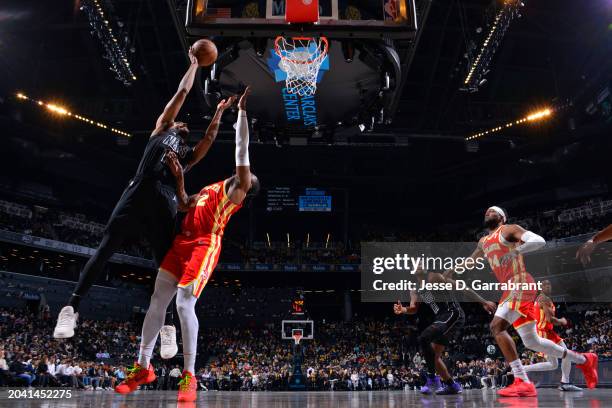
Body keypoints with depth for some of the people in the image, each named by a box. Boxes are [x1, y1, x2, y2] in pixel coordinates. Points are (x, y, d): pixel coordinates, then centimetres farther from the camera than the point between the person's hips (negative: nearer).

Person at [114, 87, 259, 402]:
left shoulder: (238, 188, 7)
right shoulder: (212, 188, 28)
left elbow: (242, 148, 2)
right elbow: (184, 204, 32)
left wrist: (242, 110, 4)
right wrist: (179, 177, 22)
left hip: (204, 246, -8)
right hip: (182, 241, 8)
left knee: (184, 304, -17)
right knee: (157, 300, 3)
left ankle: (189, 376, -8)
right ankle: (143, 368, 13)